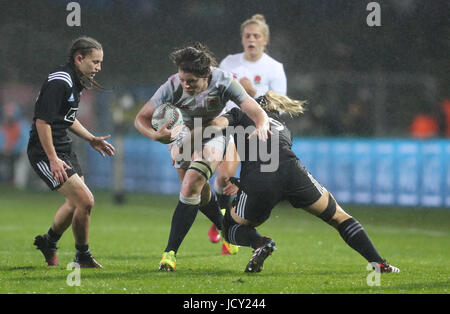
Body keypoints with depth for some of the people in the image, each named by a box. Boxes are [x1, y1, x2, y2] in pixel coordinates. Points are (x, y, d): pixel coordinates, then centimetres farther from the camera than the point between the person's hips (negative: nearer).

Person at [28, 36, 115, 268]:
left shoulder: (75, 82, 11)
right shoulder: (59, 82, -21)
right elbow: (42, 121, -24)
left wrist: (91, 139, 18)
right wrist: (53, 159, -25)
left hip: (63, 148, 10)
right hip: (46, 153, -10)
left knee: (75, 202, 22)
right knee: (85, 201, -15)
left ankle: (49, 242, 44)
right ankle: (83, 257, 2)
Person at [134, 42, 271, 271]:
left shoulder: (224, 82, -30)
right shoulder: (172, 87, -29)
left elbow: (258, 113, -31)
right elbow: (141, 118, -22)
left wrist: (261, 127, -55)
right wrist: (155, 134, -44)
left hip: (213, 136, -2)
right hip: (183, 135, 2)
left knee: (190, 189, -20)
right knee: (201, 195, 4)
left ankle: (170, 251, -16)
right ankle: (225, 228, 37)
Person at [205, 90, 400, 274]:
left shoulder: (241, 115, 25)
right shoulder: (283, 129, 38)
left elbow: (217, 124, 5)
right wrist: (238, 184, 35)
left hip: (257, 181, -3)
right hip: (293, 174, 3)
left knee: (230, 229, 22)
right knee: (338, 216, 23)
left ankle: (260, 243, -10)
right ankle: (378, 263, 9)